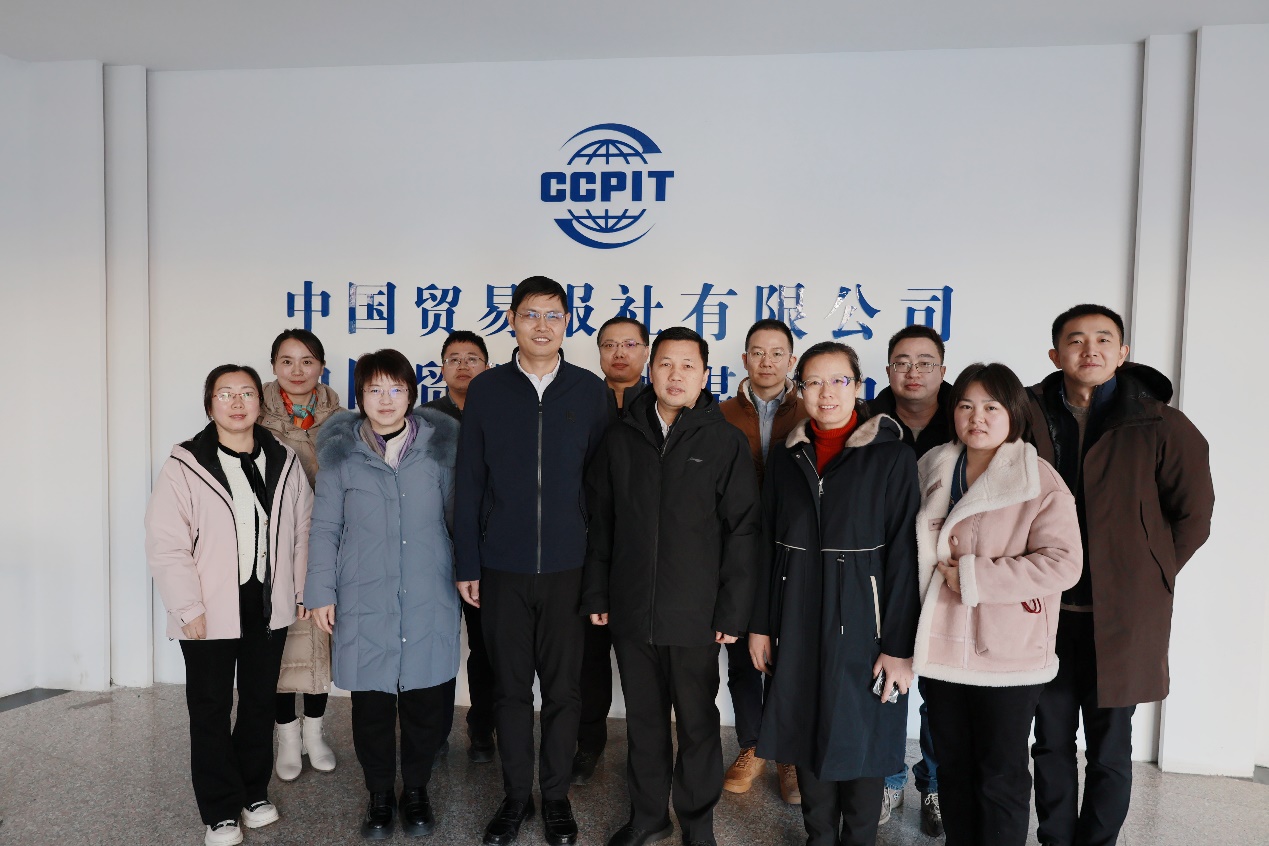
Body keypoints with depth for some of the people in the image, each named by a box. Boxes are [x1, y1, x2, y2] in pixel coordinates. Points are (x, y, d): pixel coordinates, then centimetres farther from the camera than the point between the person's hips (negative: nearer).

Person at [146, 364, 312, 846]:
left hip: (268, 608, 4)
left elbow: (302, 530, 7)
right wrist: (190, 608, -15)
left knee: (260, 702, 16)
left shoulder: (284, 463, 2)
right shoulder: (185, 466, -10)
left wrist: (299, 589, 5)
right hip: (210, 614, -3)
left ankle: (254, 791, 35)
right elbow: (166, 546, -12)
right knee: (211, 710, 9)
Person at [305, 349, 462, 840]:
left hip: (429, 600, 0)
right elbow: (325, 527, 5)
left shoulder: (440, 444, 1)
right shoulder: (341, 451, 0)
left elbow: (459, 515, 8)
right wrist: (321, 592, 3)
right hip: (365, 602, 0)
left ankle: (415, 788, 30)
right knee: (371, 702, 7)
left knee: (429, 702, 4)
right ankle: (379, 794, 31)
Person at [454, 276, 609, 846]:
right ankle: (516, 795, 30)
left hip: (569, 566, 0)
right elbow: (469, 484, 2)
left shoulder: (589, 391, 1)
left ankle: (556, 794, 30)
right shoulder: (486, 391, 1)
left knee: (563, 687, 11)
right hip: (503, 568, 0)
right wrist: (468, 565, 0)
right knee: (511, 687, 12)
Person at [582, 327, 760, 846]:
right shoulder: (621, 438, 4)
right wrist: (596, 593, 4)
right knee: (644, 717, 16)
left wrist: (733, 610, -8)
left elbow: (741, 531, -5)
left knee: (697, 721, 12)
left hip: (694, 614, -2)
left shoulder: (726, 443, -4)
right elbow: (599, 521, 7)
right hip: (630, 609, 3)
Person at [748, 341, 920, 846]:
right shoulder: (786, 456, 5)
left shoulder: (892, 457, -7)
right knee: (807, 730, 14)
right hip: (798, 622, 4)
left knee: (861, 737, 8)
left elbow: (904, 555, -9)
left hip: (861, 620, -3)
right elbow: (768, 544, 7)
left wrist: (899, 646, -11)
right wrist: (761, 624, 5)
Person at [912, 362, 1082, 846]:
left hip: (1007, 655, -5)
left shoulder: (1040, 482, -11)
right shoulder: (932, 471, 7)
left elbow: (1062, 563, -19)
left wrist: (973, 576, -18)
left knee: (1000, 776, 9)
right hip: (941, 645, 5)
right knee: (953, 767, 18)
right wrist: (942, 568, -1)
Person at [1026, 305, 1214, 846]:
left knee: (1109, 749, 11)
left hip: (1120, 616, -2)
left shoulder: (1159, 426, -6)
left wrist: (1148, 578, 0)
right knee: (1051, 741, 14)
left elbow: (1193, 516, 3)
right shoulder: (1030, 416, -1)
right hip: (1046, 612, 2)